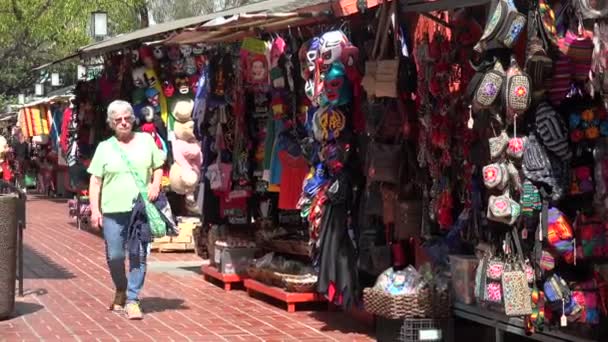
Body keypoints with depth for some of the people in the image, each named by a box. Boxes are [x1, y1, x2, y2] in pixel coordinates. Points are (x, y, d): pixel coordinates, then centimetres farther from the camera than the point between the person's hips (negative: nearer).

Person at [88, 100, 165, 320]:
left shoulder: (146, 140, 9)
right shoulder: (105, 147, 7)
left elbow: (158, 167, 15)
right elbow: (95, 180, 5)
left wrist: (156, 185, -5)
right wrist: (94, 210, -4)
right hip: (113, 210, 0)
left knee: (139, 255, -4)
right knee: (114, 256, 2)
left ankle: (132, 300, 4)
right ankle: (121, 290, 28)